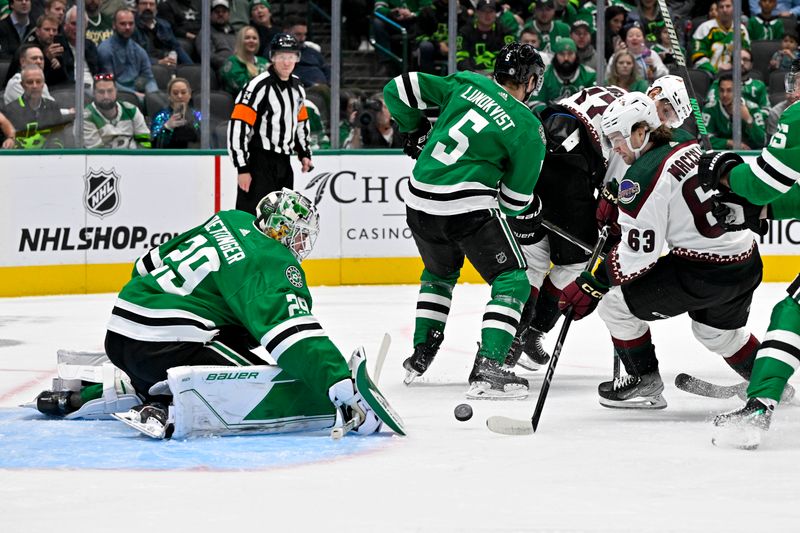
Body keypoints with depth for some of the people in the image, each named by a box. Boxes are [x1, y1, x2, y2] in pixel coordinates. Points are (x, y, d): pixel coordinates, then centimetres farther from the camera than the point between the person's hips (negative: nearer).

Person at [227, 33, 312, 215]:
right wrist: (242, 168, -20)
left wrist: (304, 153, 18)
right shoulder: (259, 86, -16)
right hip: (258, 164, -8)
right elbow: (238, 126, -19)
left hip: (283, 163, 8)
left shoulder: (297, 87, 10)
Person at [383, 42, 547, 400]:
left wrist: (416, 130, 22)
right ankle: (487, 368, -10)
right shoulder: (529, 129, -3)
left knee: (439, 272, 31)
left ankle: (420, 356, 34)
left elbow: (398, 89, 8)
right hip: (469, 206, -6)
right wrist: (531, 210, 24)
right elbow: (515, 199, 2)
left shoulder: (465, 84, 7)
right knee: (512, 281, 5)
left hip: (420, 202, 6)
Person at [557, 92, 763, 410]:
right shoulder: (691, 151, 8)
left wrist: (591, 285, -11)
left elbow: (638, 252, -17)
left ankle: (644, 381, 13)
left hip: (705, 273, -9)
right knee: (716, 331, 35)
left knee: (614, 304, 1)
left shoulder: (643, 176, -15)